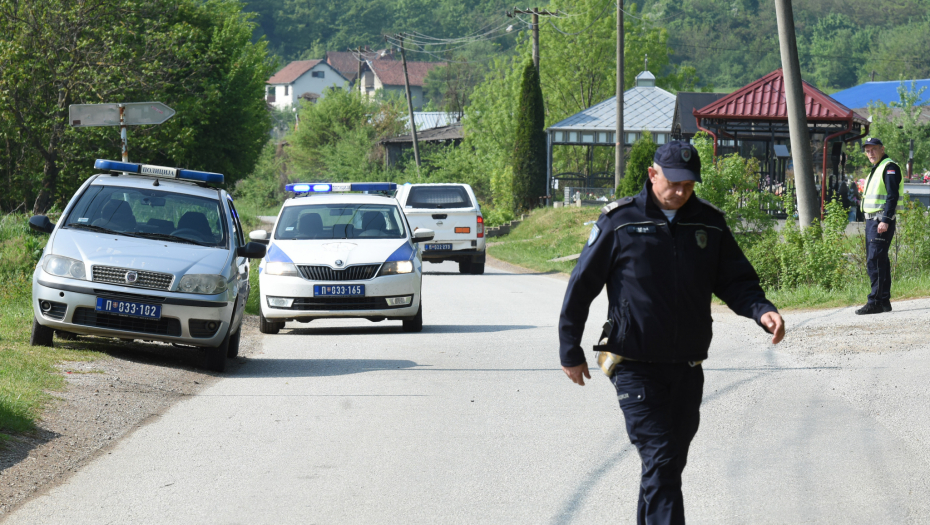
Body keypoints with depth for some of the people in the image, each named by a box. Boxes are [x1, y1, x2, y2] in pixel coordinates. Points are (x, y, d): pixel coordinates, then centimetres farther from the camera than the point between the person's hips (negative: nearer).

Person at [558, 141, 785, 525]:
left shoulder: (710, 224, 6)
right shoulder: (619, 222, -5)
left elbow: (736, 281, 9)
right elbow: (582, 285, 1)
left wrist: (761, 311, -13)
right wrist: (570, 351, 3)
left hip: (687, 370, 5)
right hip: (635, 367, -5)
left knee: (670, 461, 12)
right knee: (660, 460, -14)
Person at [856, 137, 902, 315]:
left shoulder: (890, 168, -9)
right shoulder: (875, 170, 22)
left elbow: (892, 195, -17)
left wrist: (885, 220, -24)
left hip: (882, 221, -10)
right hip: (871, 220, 10)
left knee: (875, 261, -15)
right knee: (879, 261, 11)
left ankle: (875, 302, -18)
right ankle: (884, 301, 14)